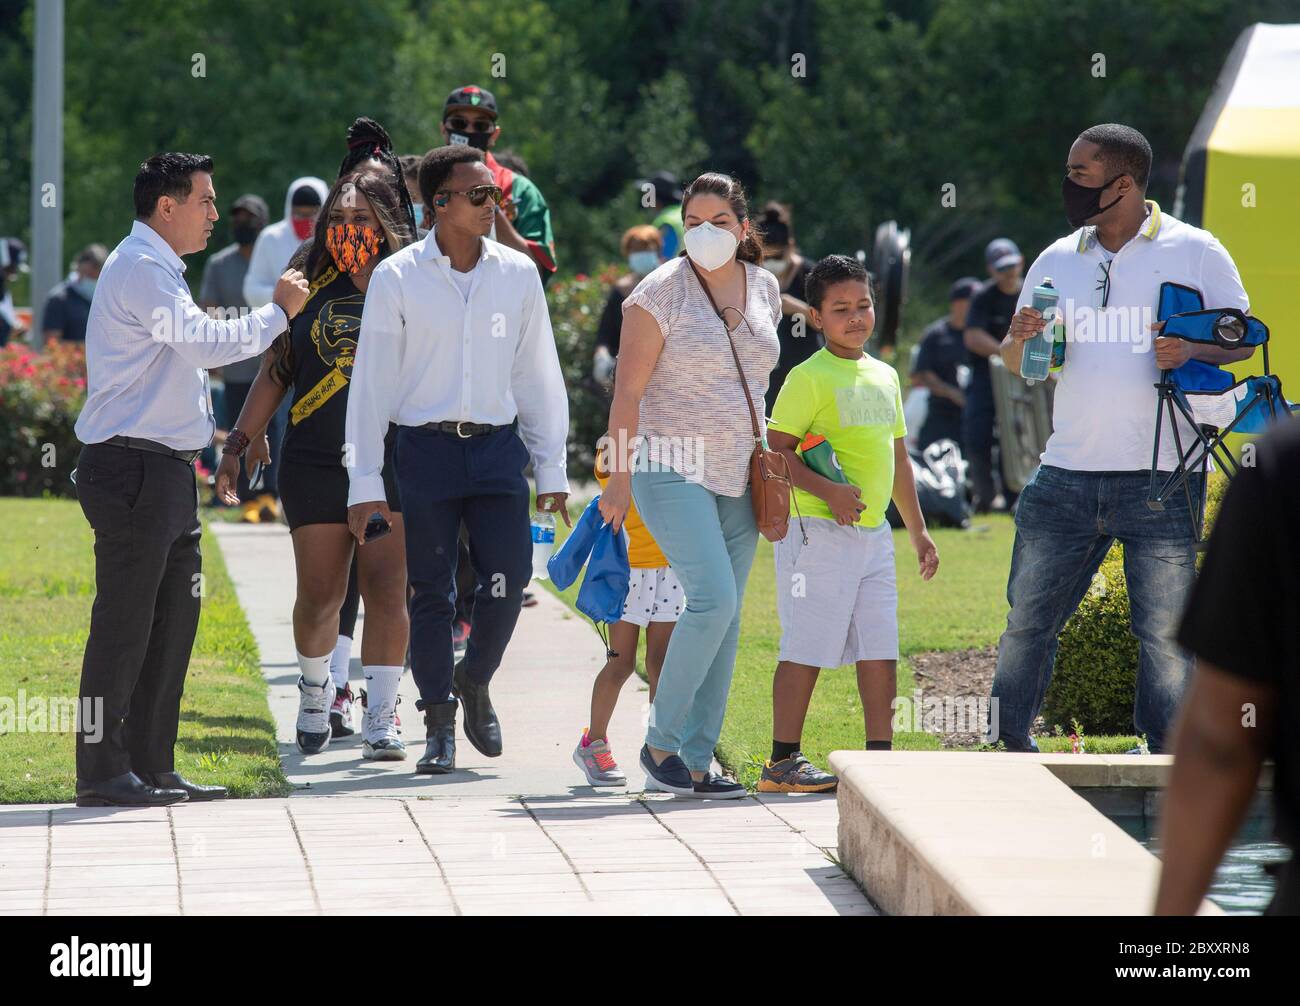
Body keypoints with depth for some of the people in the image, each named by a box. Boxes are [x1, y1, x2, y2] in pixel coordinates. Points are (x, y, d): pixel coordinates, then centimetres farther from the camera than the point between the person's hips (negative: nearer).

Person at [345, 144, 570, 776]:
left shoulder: (518, 274, 7)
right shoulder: (397, 278, -1)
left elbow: (539, 374, 12)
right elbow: (371, 381, 0)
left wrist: (551, 468, 10)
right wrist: (365, 481, -3)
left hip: (498, 445, 2)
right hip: (427, 446, -2)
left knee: (508, 579, -8)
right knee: (430, 592, 1)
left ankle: (475, 679, 19)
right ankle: (439, 727, 11)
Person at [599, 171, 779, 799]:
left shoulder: (763, 288, 10)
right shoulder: (662, 292, -8)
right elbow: (627, 390, -9)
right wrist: (620, 479, -12)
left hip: (736, 477, 6)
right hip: (673, 470, -6)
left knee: (726, 617, 3)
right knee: (713, 598, -19)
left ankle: (695, 763, 6)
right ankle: (660, 745, -8)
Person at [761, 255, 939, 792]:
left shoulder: (884, 376, 16)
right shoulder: (810, 378, -8)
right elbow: (776, 449, -13)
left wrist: (918, 528, 24)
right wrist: (826, 490, -25)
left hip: (873, 534, 7)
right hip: (819, 529, -7)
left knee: (880, 650, 6)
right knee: (808, 648, -6)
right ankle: (783, 761, -1)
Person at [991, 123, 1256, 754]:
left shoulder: (1193, 251, 1)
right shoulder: (1057, 260, 13)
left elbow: (1243, 337, 3)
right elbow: (1016, 365, 17)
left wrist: (1192, 348, -17)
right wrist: (1020, 339, -7)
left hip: (1161, 481, -4)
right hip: (1067, 475, 4)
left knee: (1165, 630, -2)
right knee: (1028, 616, 6)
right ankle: (1010, 746, 17)